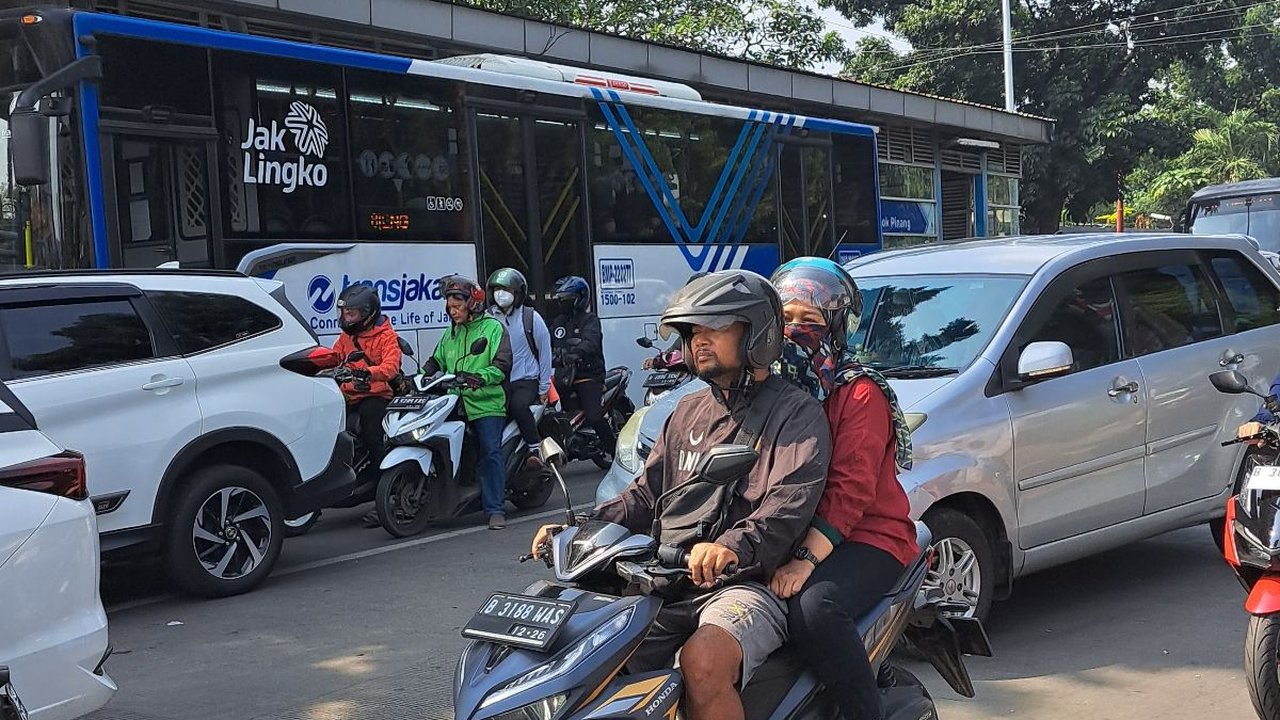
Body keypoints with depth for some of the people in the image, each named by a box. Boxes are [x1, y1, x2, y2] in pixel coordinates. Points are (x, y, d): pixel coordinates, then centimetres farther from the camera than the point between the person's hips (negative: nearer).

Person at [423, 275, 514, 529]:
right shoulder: (451, 333, 21)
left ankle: (496, 509, -11)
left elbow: (501, 366, -9)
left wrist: (479, 377, -26)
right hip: (456, 404, 6)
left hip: (486, 403, -6)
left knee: (490, 453, -12)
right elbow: (436, 362, 24)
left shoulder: (493, 328, 1)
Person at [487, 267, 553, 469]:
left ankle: (536, 449, -20)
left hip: (525, 380, -3)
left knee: (518, 405, -33)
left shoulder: (530, 317, 2)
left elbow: (545, 351, 5)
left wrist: (544, 387, 3)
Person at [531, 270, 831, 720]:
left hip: (750, 584, -6)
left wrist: (734, 547, -36)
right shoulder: (689, 412, 21)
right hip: (670, 584, 7)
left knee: (703, 660, -34)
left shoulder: (796, 413, -2)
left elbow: (790, 502, -17)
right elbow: (646, 494, 21)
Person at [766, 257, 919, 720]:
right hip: (783, 537, 6)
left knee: (812, 608, -33)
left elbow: (851, 487, -16)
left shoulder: (861, 394, -5)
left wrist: (806, 558, -27)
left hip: (866, 538, -6)